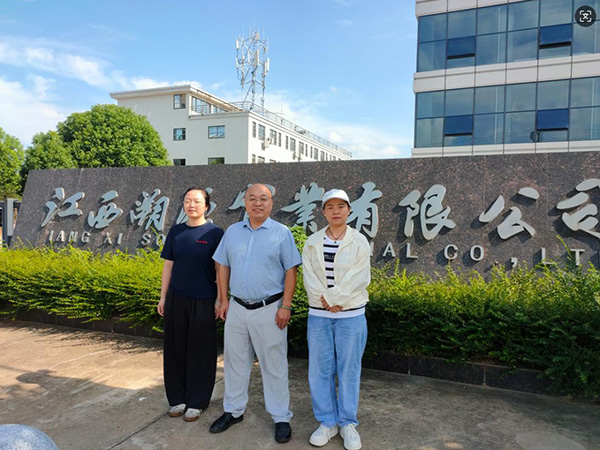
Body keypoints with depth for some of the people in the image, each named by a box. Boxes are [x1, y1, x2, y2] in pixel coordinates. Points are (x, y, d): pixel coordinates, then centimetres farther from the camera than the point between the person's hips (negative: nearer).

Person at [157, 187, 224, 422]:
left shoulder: (215, 233, -5)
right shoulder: (176, 232, 6)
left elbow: (220, 270, -4)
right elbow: (168, 265, 10)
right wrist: (163, 297, 9)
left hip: (203, 301, -4)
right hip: (176, 299, 4)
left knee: (200, 351, 6)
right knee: (176, 348, 12)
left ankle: (197, 402, 21)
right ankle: (178, 398, 28)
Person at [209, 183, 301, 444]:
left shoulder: (281, 233, -5)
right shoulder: (232, 232, 7)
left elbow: (291, 272, -7)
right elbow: (223, 267, 10)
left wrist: (285, 307, -12)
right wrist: (224, 301, 6)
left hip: (269, 309, -4)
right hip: (237, 307, 4)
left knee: (274, 366, 5)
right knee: (235, 361, 15)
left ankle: (281, 418, 20)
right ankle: (233, 411, 33)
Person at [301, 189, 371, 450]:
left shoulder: (359, 242, -2)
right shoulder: (312, 243, 5)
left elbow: (359, 279, -9)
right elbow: (309, 278, -3)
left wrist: (335, 299, -15)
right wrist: (325, 302, -15)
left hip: (351, 315, -2)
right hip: (319, 315, 2)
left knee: (349, 370, 6)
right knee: (320, 370, 6)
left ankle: (348, 424, 23)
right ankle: (327, 422, 23)